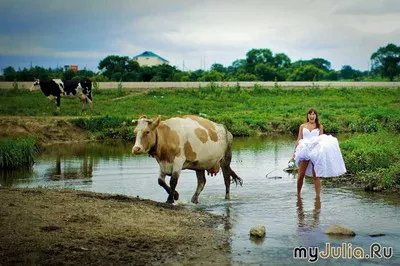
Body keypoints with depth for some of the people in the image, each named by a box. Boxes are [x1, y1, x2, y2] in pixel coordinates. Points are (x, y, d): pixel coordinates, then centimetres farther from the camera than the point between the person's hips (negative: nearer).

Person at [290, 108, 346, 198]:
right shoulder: (302, 126, 12)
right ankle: (298, 194, 15)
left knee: (316, 176, -2)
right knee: (300, 175, -1)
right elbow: (299, 140, 12)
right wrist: (295, 152, 8)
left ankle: (317, 196, 2)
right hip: (304, 151, 1)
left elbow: (322, 139, 8)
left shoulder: (319, 126, 9)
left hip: (316, 152, -1)